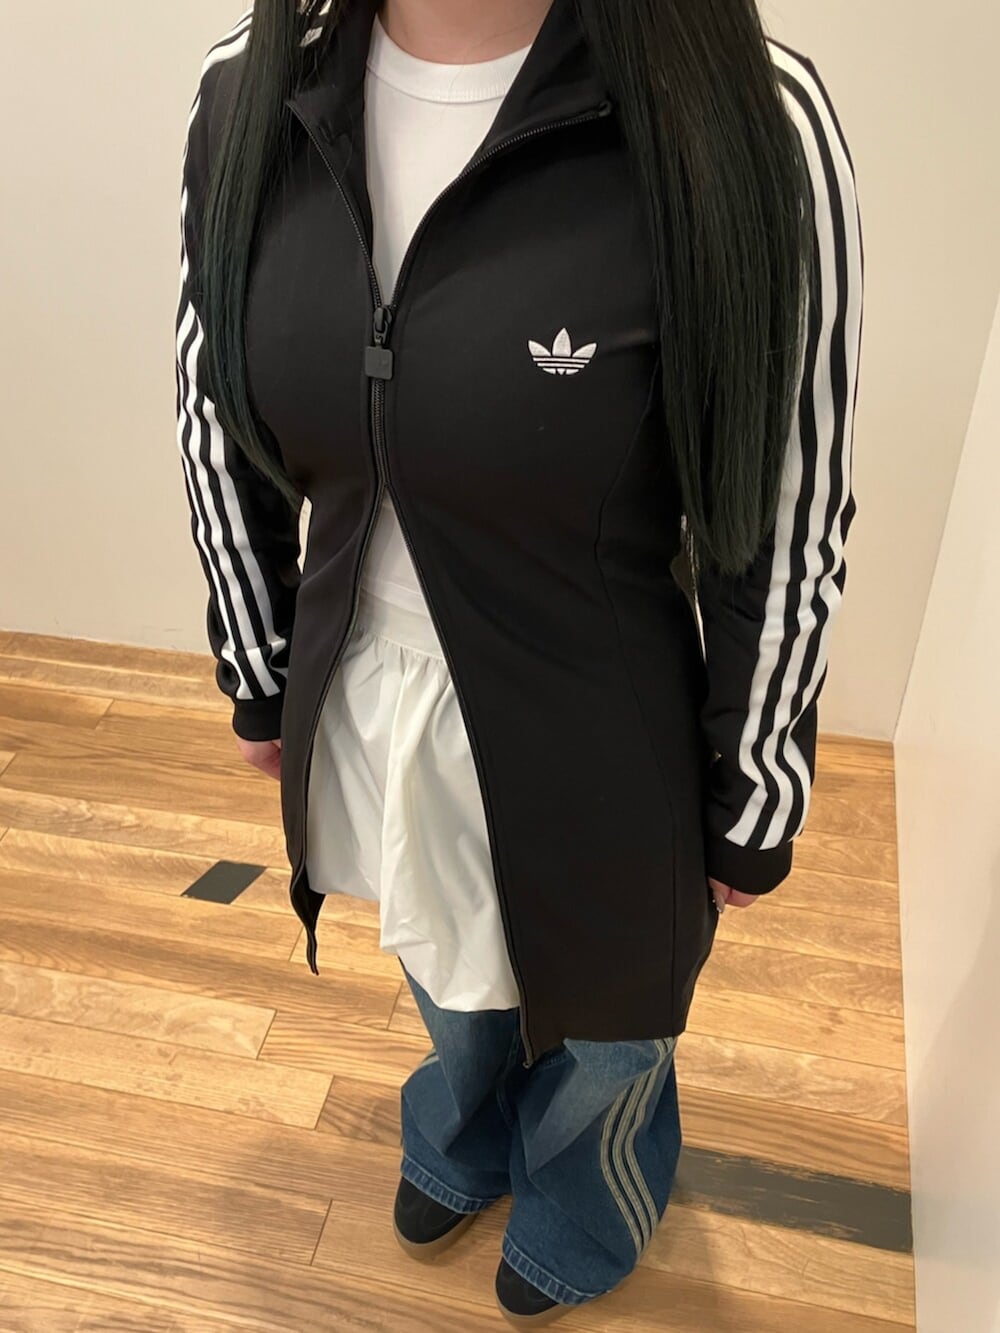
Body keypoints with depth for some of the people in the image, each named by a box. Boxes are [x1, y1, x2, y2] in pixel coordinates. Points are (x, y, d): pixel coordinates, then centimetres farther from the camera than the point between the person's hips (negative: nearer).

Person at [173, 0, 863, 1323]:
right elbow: (220, 429, 2)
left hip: (588, 747, -3)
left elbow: (789, 529, -16)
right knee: (445, 967, 34)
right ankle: (463, 1136, 72)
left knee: (600, 1022, 26)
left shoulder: (748, 123, -23)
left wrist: (754, 808, -6)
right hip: (361, 712, 4)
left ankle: (581, 1200, 66)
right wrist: (259, 680, 10)